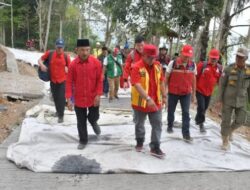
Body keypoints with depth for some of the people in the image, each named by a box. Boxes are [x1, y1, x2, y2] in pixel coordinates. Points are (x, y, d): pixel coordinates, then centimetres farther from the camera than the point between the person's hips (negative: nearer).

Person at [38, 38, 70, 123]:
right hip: (53, 81, 2)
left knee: (61, 98, -3)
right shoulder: (50, 53, -8)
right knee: (55, 98, 16)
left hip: (63, 81, -2)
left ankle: (61, 115, 9)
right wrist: (42, 65, -15)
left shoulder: (66, 57, -9)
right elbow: (40, 59, 4)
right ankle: (58, 111, 40)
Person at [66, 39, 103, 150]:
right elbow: (69, 82, -6)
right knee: (81, 122, 11)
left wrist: (98, 95, -11)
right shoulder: (73, 64, -10)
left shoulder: (96, 62, -10)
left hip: (93, 97, 0)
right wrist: (69, 99, -11)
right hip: (79, 98, 1)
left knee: (94, 117, 13)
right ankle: (83, 141, 30)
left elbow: (100, 80, -4)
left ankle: (93, 122, 50)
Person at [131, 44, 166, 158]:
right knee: (139, 124, 15)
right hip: (140, 102, -4)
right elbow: (137, 85, -29)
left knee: (157, 125, 5)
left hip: (156, 102, 4)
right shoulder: (137, 67, -19)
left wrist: (164, 96, 11)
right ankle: (139, 142, 37)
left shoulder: (158, 65, -1)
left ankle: (155, 147, 15)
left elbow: (161, 82, 10)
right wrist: (148, 98, -37)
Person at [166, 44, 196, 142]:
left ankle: (186, 133, 2)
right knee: (171, 111, 15)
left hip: (186, 93, 1)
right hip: (173, 92, -1)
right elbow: (166, 78, -4)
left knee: (186, 113, -2)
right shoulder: (173, 63, -11)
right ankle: (170, 126, 38)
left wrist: (193, 93, 10)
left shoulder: (193, 65, -2)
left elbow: (193, 79, 7)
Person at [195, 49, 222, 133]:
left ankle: (198, 119, 41)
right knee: (201, 107, -10)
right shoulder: (202, 65, -13)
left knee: (205, 108, 17)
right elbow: (195, 76, -10)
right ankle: (201, 123, 8)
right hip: (200, 90, -5)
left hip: (209, 92, 5)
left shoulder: (219, 68, 0)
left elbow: (219, 80, 10)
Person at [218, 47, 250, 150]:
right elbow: (222, 84, -7)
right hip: (228, 99, -3)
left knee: (240, 120, 5)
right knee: (226, 120, 0)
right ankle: (225, 141, 16)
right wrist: (220, 99, -10)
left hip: (241, 100, 3)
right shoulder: (228, 69, -13)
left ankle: (230, 130, 36)